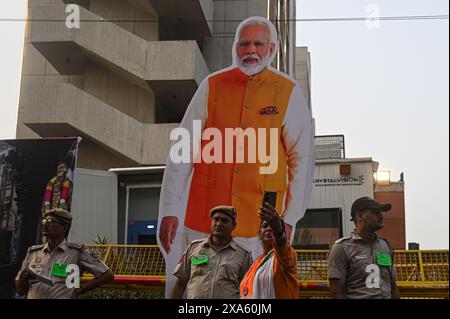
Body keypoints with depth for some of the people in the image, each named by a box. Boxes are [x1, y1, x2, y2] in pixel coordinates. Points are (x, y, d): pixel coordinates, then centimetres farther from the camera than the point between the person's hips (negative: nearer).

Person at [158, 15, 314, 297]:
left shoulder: (289, 94, 2)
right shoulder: (212, 86, 3)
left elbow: (302, 158, 3)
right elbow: (183, 150, 1)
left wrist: (290, 218, -1)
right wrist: (169, 210, -4)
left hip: (259, 221, 0)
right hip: (204, 214, 1)